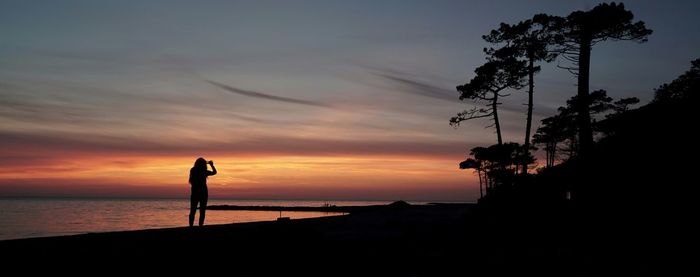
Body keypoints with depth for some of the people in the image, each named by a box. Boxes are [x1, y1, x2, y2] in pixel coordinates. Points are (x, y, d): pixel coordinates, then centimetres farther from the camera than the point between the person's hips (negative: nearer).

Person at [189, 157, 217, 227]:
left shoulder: (193, 171, 2)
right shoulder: (204, 171, -8)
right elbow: (214, 172, 6)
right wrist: (211, 165, 19)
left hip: (194, 193, 4)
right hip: (203, 192, -4)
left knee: (192, 211, 7)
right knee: (202, 211, 2)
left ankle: (191, 226, 2)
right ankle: (200, 226, -4)